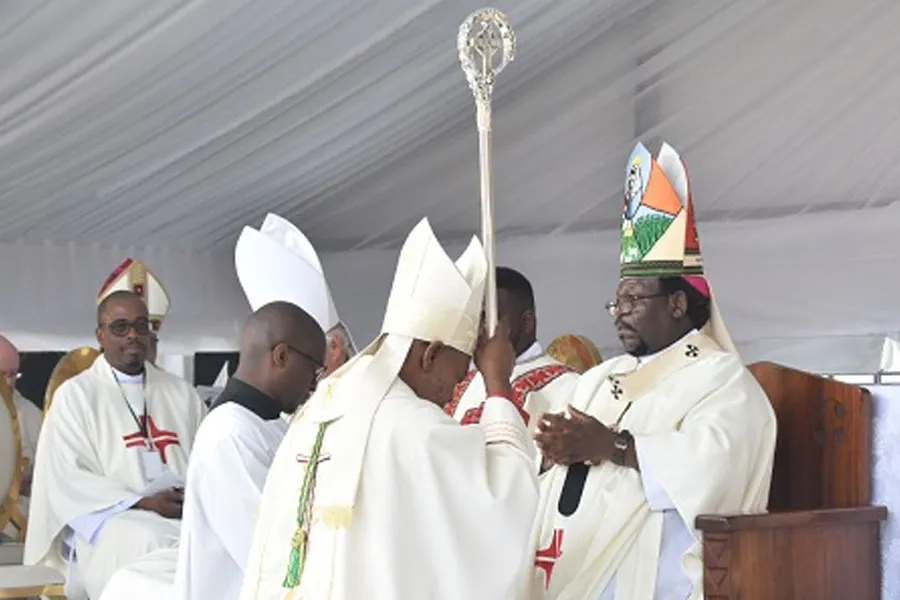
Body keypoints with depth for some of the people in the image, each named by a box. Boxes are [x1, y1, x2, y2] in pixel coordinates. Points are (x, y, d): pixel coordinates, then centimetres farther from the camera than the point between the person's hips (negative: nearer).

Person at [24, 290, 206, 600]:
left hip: (187, 514, 4)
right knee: (149, 543, -37)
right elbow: (68, 479, -4)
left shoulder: (181, 393, 21)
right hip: (109, 520, -3)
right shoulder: (75, 395, 6)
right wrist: (142, 503, -16)